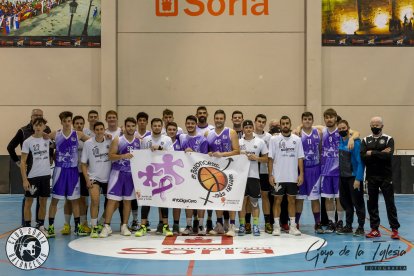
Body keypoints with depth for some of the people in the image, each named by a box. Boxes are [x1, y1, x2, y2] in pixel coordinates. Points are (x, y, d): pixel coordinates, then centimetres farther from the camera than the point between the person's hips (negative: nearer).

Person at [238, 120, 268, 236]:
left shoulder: (260, 142, 6)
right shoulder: (238, 142, 8)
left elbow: (266, 159, 6)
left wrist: (256, 158, -10)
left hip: (254, 175, 0)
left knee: (254, 202, 3)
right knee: (242, 201, 3)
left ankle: (255, 226, 9)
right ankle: (242, 225, 10)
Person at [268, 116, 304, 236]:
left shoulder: (297, 139, 5)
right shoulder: (274, 139, -1)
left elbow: (300, 158, 5)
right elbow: (270, 158, -1)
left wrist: (301, 174, -2)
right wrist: (270, 175, -6)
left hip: (293, 177, 2)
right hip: (278, 177, -2)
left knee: (291, 200, 8)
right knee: (277, 200, 3)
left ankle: (292, 226, 14)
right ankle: (276, 226, 9)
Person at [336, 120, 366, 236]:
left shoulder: (355, 142, -14)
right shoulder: (340, 140, 5)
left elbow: (360, 161, -16)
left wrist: (358, 179, -19)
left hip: (354, 177, -7)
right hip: (342, 176, 7)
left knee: (357, 202, 1)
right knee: (345, 201, 13)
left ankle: (361, 227, 10)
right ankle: (348, 226, 23)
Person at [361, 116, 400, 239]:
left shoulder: (389, 139, 0)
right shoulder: (366, 140, 7)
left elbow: (388, 156, -16)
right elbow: (363, 157, -8)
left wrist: (372, 153, -12)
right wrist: (380, 154, -13)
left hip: (386, 177, -3)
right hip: (371, 177, 3)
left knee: (390, 203, 0)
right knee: (372, 203, 6)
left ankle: (395, 229, 7)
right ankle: (374, 229, 15)